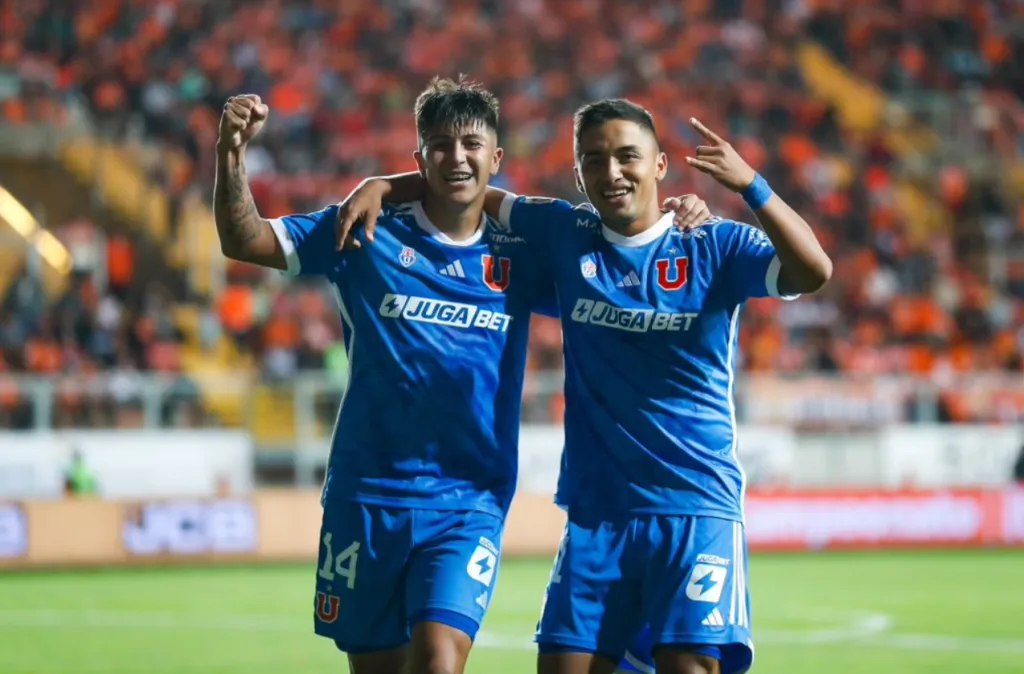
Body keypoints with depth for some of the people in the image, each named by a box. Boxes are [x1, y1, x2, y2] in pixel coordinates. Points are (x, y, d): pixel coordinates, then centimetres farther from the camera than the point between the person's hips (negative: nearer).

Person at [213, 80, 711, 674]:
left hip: (468, 504, 0)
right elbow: (244, 240, 0)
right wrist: (233, 154, -17)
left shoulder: (518, 258, 4)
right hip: (365, 497, 0)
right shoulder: (368, 235, 1)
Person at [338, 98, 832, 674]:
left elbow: (813, 272, -17)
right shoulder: (566, 235, 8)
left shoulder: (714, 249, -1)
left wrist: (750, 185, -29)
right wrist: (382, 186, 4)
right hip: (595, 513, 4)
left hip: (697, 508, -4)